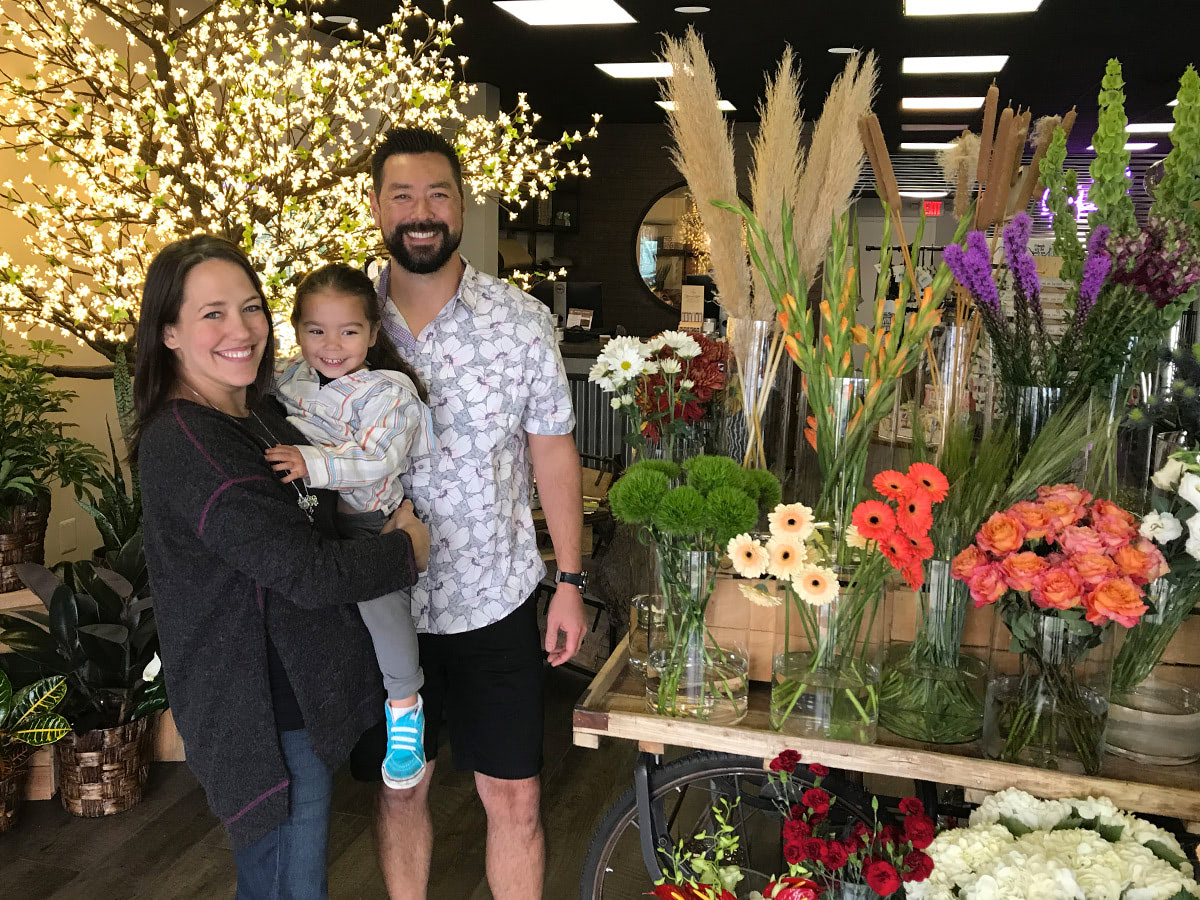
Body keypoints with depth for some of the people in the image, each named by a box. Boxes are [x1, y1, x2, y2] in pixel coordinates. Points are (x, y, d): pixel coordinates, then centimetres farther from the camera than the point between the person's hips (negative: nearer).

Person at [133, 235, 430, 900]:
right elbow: (305, 571, -26)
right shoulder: (183, 445, -24)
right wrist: (406, 549, -10)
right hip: (267, 717, -9)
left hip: (297, 695, 9)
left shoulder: (260, 413, 7)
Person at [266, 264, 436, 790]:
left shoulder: (387, 391, -12)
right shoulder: (290, 376, 7)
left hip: (367, 517, -7)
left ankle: (404, 706, -11)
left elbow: (376, 459, -26)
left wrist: (313, 463, -37)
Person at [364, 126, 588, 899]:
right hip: (383, 603, 1)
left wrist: (570, 583, -2)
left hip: (496, 602, -1)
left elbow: (553, 451, -1)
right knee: (400, 787, 18)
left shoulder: (521, 321, -7)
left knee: (514, 798, 9)